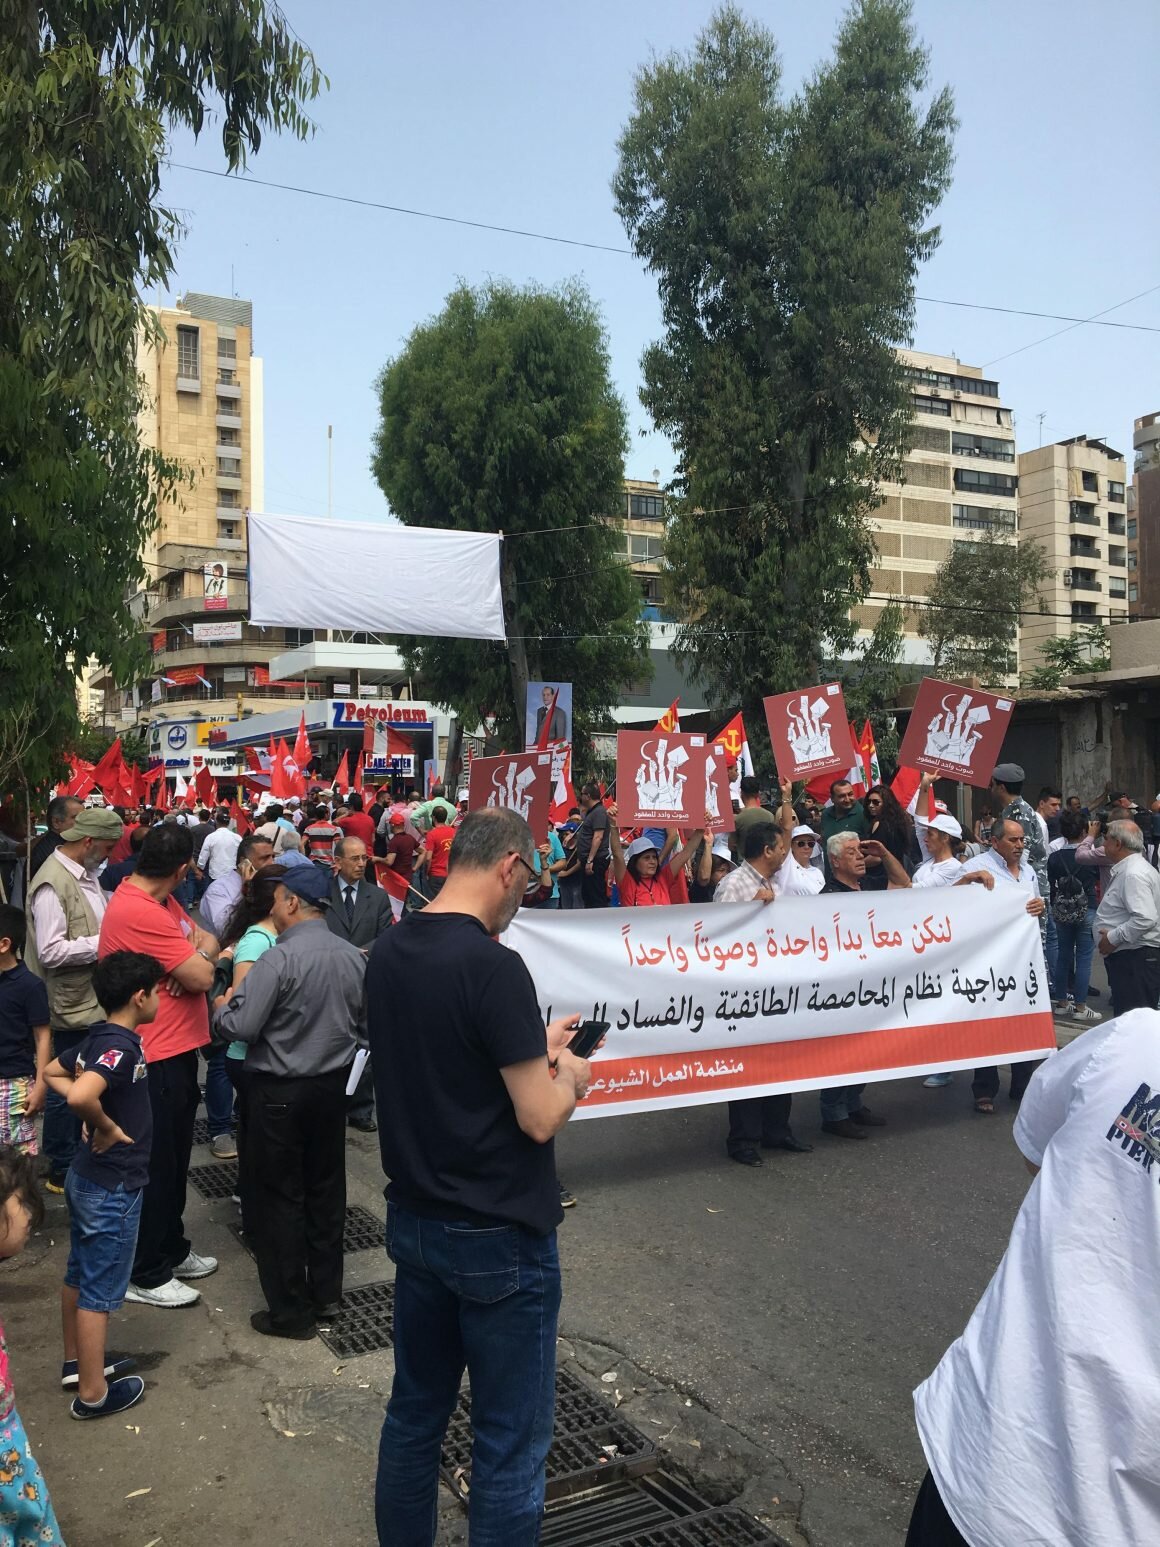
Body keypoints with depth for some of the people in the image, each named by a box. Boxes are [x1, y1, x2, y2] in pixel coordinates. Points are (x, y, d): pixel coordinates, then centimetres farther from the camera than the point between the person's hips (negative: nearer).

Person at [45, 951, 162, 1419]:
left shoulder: (97, 1038, 2)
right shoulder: (121, 1047, -26)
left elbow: (54, 1073, 18)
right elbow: (81, 1097, -42)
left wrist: (96, 1112, 6)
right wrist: (109, 1128, -24)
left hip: (86, 1177, 9)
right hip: (113, 1188, -9)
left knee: (79, 1274, 22)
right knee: (101, 1288, 3)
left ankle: (76, 1361, 38)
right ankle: (93, 1393, 15)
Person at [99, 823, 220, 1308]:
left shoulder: (160, 903, 7)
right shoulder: (138, 912, -26)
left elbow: (207, 938, 9)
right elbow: (202, 978, -24)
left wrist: (197, 954, -13)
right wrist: (202, 958, -2)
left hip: (176, 1049, 10)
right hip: (155, 1058, -10)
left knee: (174, 1158, 21)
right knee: (155, 1164, 4)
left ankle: (171, 1250, 36)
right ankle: (145, 1275, 18)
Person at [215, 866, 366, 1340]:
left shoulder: (278, 959, -22)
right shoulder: (353, 957, -2)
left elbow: (241, 1026, -19)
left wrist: (219, 1010, 1)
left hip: (280, 1092, -6)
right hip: (333, 1085, 6)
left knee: (279, 1198, 7)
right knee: (326, 1188, 18)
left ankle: (290, 1312, 15)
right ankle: (326, 1293, 30)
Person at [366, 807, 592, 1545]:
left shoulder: (388, 952, 1)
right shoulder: (493, 966, -23)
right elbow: (540, 1119, -22)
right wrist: (567, 1074, -2)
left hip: (414, 1222, 8)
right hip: (499, 1238, -8)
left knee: (415, 1413, 22)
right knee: (510, 1442, 8)